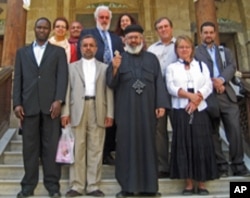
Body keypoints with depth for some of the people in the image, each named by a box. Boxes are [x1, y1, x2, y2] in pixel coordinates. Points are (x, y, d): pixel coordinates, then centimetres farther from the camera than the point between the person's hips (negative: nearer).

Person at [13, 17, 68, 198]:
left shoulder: (58, 51, 11)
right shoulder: (22, 52, 17)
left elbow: (63, 77, 0)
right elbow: (18, 79, 10)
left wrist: (58, 100, -13)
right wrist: (17, 103, 0)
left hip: (51, 105, -2)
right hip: (28, 106, 2)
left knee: (51, 145, 1)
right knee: (30, 146, 5)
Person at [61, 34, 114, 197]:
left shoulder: (104, 67, 15)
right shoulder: (72, 67, 15)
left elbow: (109, 92, 7)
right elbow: (67, 90, 6)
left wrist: (110, 113, -2)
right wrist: (65, 112, -4)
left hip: (98, 111, 0)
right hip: (78, 110, 0)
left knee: (96, 149, 1)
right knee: (78, 149, 0)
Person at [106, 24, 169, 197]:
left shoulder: (152, 58, 13)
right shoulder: (119, 59, 10)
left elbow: (159, 82, 6)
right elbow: (111, 84, 1)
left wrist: (161, 104, -4)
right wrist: (114, 69, -17)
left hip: (147, 108, 1)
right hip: (126, 109, -1)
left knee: (147, 143, 3)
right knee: (127, 144, -1)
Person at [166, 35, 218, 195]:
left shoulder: (202, 66, 16)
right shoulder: (171, 67, 12)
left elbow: (208, 86, 3)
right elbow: (171, 88, -3)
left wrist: (197, 99, -13)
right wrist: (190, 95, -16)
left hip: (199, 110, 1)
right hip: (181, 111, -1)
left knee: (201, 145, -1)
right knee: (184, 145, -1)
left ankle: (202, 183, 7)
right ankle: (189, 183, 7)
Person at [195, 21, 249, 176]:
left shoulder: (225, 51, 21)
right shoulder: (194, 52, 10)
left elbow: (232, 67, 4)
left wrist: (222, 80, -15)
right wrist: (212, 83, -13)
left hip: (227, 95, 2)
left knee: (235, 129, -3)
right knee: (213, 132, 2)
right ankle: (221, 164, 10)